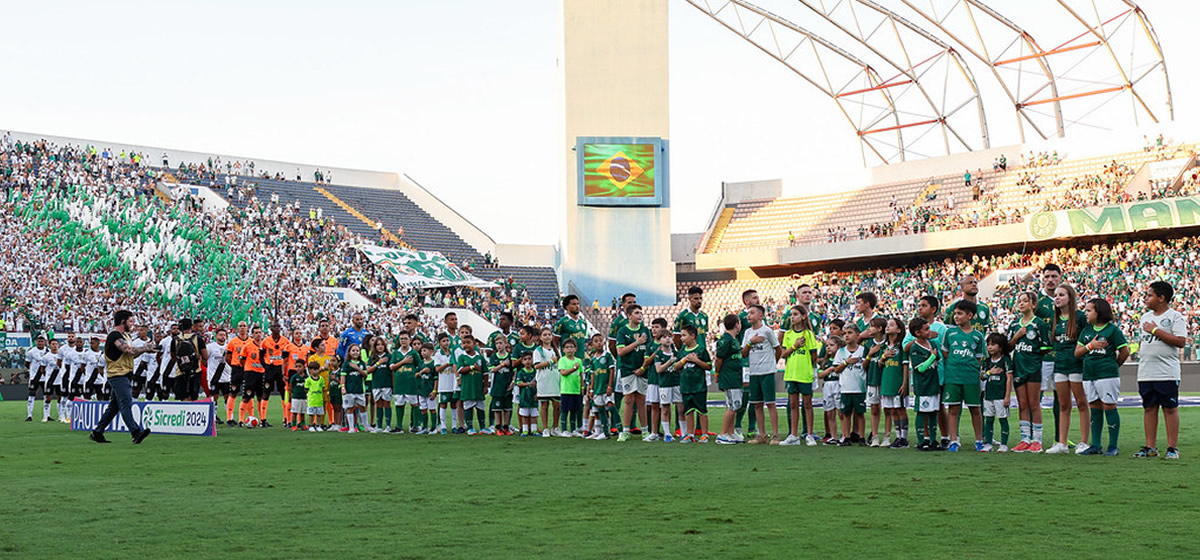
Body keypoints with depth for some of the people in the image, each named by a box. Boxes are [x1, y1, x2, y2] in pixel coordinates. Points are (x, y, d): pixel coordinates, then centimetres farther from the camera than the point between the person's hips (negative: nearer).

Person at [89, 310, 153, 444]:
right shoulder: (114, 336, -14)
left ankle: (97, 433, 19)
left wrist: (144, 350, 5)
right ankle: (136, 432, -22)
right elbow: (130, 351, -23)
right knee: (126, 404, -15)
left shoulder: (124, 335, 17)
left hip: (123, 375, 10)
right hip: (117, 375, -10)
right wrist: (145, 348, -9)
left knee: (114, 406, 12)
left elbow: (131, 354, 21)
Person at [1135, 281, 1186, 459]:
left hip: (1167, 373, -6)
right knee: (1149, 408, 7)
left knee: (1170, 408, -2)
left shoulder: (1175, 317, -5)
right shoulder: (1145, 317, 17)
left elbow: (1180, 341, -17)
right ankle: (1150, 447, 12)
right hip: (1145, 373, 6)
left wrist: (1155, 330, -15)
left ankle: (1172, 448, 3)